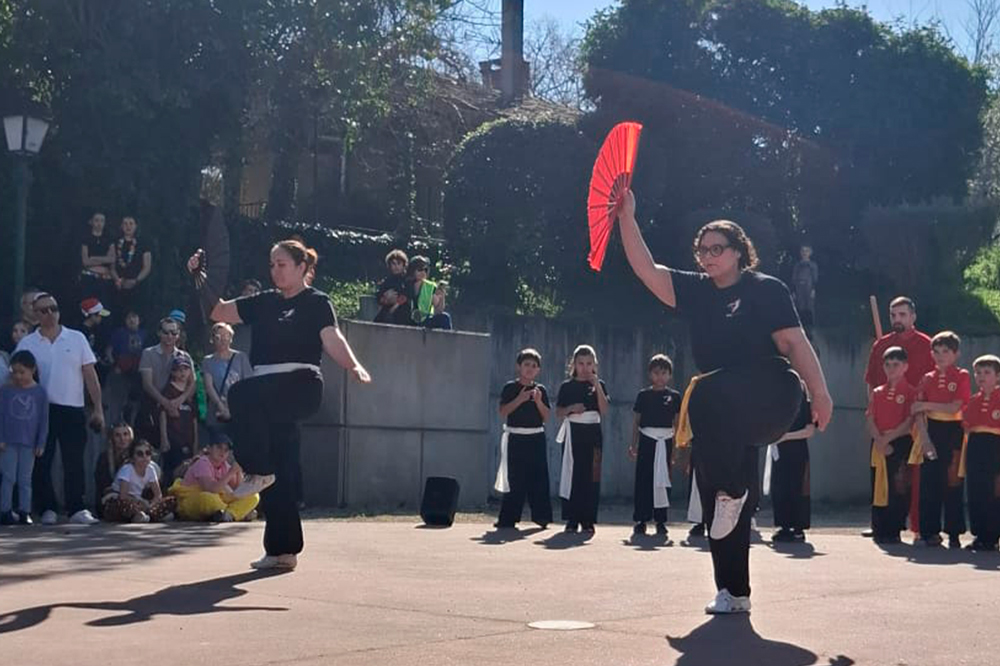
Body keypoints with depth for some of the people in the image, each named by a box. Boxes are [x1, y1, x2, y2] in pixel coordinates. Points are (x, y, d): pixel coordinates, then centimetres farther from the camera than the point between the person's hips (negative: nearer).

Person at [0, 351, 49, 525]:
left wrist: (41, 444, 0)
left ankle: (24, 512, 9)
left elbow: (44, 420, 3)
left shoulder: (40, 393, 1)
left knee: (25, 479, 6)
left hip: (29, 443, 1)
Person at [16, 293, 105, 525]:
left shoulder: (77, 338, 6)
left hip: (73, 410, 0)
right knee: (41, 463, 0)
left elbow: (90, 375, 6)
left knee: (74, 462, 0)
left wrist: (98, 408, 1)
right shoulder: (27, 344, 5)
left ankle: (77, 509, 6)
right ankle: (47, 509, 8)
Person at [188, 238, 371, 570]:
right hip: (267, 399, 6)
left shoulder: (316, 302, 2)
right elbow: (219, 311, 21)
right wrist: (199, 278, 11)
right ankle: (283, 550, 11)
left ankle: (258, 471, -20)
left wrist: (354, 367, -30)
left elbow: (332, 339, -12)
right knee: (280, 473, 6)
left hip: (300, 385, -6)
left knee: (242, 393, -33)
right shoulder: (264, 303, 19)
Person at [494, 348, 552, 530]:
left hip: (536, 439, 3)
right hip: (516, 438, -3)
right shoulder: (510, 388, 1)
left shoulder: (541, 390, 8)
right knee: (514, 479, -3)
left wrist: (538, 401, -12)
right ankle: (508, 518, 2)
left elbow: (546, 417, 4)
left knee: (538, 477, 2)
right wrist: (519, 399, -18)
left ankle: (541, 516, 8)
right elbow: (503, 412, -9)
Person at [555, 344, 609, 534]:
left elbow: (604, 410, -5)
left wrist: (597, 385, -10)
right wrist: (571, 408, -14)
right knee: (571, 474, -3)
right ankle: (572, 520, 1)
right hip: (573, 433, 0)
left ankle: (588, 520, 2)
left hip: (592, 433, 0)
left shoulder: (598, 385, 8)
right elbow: (559, 413, 5)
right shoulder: (567, 386, 7)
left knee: (591, 476, -2)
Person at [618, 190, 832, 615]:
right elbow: (646, 270, 6)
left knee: (707, 394, -38)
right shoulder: (695, 291, 14)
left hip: (771, 399, -7)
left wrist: (820, 393, -12)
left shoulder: (767, 290, -1)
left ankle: (732, 492, -25)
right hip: (725, 421, 7)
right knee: (717, 508, 2)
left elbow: (795, 344, -6)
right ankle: (734, 593, 11)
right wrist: (626, 218, -2)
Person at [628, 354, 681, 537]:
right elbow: (636, 421, 8)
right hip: (647, 439, 0)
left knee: (662, 480, 2)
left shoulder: (674, 396, 5)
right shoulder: (643, 395, 4)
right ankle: (640, 520, 4)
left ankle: (661, 520, 9)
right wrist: (633, 444, 5)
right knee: (643, 480, -1)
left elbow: (677, 422, 8)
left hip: (665, 441, 1)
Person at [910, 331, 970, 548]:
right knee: (928, 483, 1)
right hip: (931, 432, 3)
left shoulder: (962, 377, 0)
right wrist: (924, 438, -10)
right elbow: (918, 413, 2)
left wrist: (926, 405, -10)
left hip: (953, 431, -3)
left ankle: (954, 533, 4)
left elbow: (955, 408, -11)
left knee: (953, 482, -2)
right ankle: (929, 532, 8)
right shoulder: (927, 379, 9)